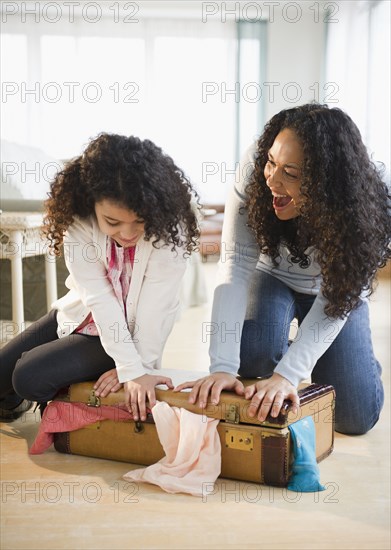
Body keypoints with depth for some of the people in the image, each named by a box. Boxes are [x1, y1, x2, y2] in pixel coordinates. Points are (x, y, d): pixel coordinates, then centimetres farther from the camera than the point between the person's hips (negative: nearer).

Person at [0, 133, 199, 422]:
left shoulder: (168, 226, -27)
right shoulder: (78, 222, -21)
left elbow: (156, 306, -24)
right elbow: (99, 298, -24)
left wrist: (142, 367, -22)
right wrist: (131, 368, -29)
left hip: (130, 331, -3)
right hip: (82, 315, 4)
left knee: (30, 377, -20)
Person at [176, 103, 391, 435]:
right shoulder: (255, 169, -32)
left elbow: (335, 299, -33)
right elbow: (236, 266, -34)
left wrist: (287, 375, -46)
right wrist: (222, 366, -42)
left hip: (337, 288, 0)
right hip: (272, 276, 1)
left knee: (356, 417, -10)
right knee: (253, 357, -31)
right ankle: (286, 356, 6)